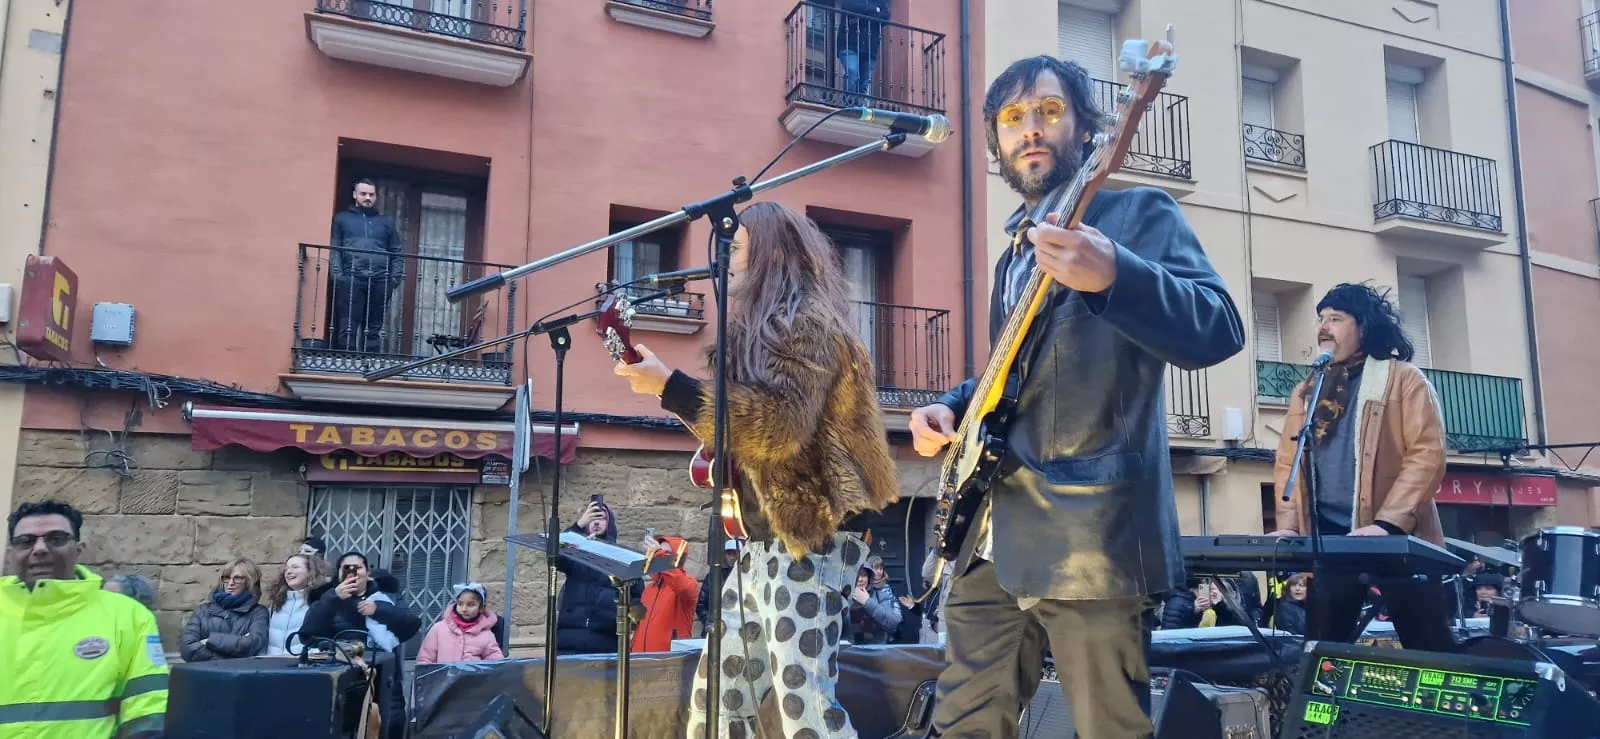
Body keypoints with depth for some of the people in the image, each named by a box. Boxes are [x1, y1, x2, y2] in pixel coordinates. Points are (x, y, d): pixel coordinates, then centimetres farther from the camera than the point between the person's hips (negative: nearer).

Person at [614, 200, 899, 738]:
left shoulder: (807, 320, -8)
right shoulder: (761, 327, 21)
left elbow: (781, 425, -23)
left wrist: (668, 386, -23)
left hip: (811, 535, -10)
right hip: (767, 539, 10)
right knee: (716, 693, 12)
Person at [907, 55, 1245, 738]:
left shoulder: (1138, 212, -1)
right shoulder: (1017, 247, 21)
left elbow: (1218, 333, -16)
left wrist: (1113, 277, -33)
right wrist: (951, 406, 11)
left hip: (1092, 535, -7)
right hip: (991, 540, 7)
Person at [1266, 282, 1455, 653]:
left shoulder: (1403, 379, 2)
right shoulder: (1306, 392, 17)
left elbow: (1427, 454, -9)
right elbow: (1287, 461, 14)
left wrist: (1386, 524, -19)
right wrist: (1288, 525, -1)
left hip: (1396, 538, -4)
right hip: (1327, 539, 4)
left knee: (1430, 651, 0)